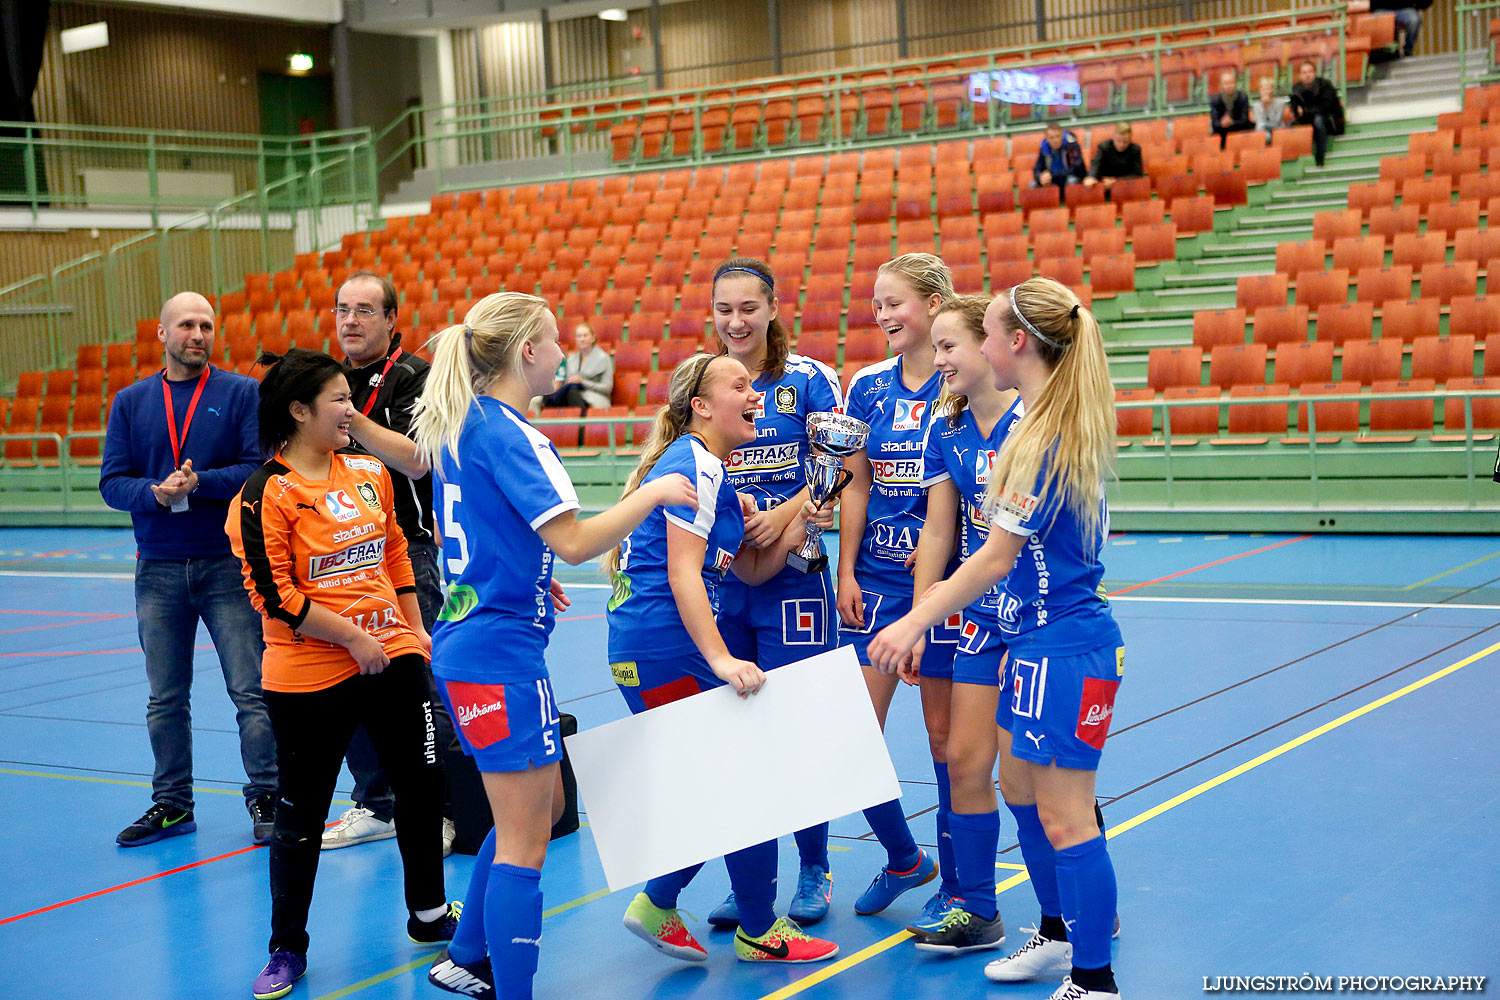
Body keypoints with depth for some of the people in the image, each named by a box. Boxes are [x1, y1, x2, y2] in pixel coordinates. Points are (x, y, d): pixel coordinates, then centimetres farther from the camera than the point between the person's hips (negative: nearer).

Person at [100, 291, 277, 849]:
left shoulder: (241, 393, 0)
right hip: (158, 570, 3)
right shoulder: (130, 402, 8)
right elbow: (112, 482, 2)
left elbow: (259, 469, -9)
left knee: (251, 691, -2)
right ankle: (172, 804, 21)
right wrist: (155, 492, -16)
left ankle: (265, 799, 8)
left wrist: (199, 482, -19)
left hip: (229, 564, -3)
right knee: (165, 699, 10)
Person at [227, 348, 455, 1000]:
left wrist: (414, 630, 16)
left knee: (422, 785, 13)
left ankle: (429, 915, 32)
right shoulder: (265, 494, -13)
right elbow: (272, 593, -17)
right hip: (308, 677, -6)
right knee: (300, 814, 4)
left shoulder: (369, 473, 7)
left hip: (392, 657, 6)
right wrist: (354, 638, -16)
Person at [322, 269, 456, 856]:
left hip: (405, 550, -7)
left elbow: (414, 459, -21)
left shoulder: (414, 377, -7)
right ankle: (375, 806, 21)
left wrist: (349, 416, -26)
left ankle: (439, 809, 5)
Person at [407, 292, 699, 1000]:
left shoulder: (459, 424, 12)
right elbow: (576, 542, -23)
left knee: (541, 805, 22)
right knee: (524, 843, -4)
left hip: (464, 641, 10)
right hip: (502, 652, -10)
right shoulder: (509, 435, -17)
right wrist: (653, 493, -11)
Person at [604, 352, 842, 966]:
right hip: (665, 647, -10)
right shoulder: (693, 465, -11)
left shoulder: (712, 473, 19)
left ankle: (657, 905, 20)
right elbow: (682, 575, -20)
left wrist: (794, 528, 3)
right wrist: (721, 660, -26)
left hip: (644, 651, 10)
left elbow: (754, 570, 20)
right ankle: (759, 932, 9)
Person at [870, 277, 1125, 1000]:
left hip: (1064, 645, -10)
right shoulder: (1051, 424, 9)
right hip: (1035, 640, 10)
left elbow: (997, 558, -18)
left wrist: (914, 623, -14)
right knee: (1020, 787, 19)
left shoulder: (1043, 436, -20)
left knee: (1064, 817, -4)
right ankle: (1060, 935, 34)